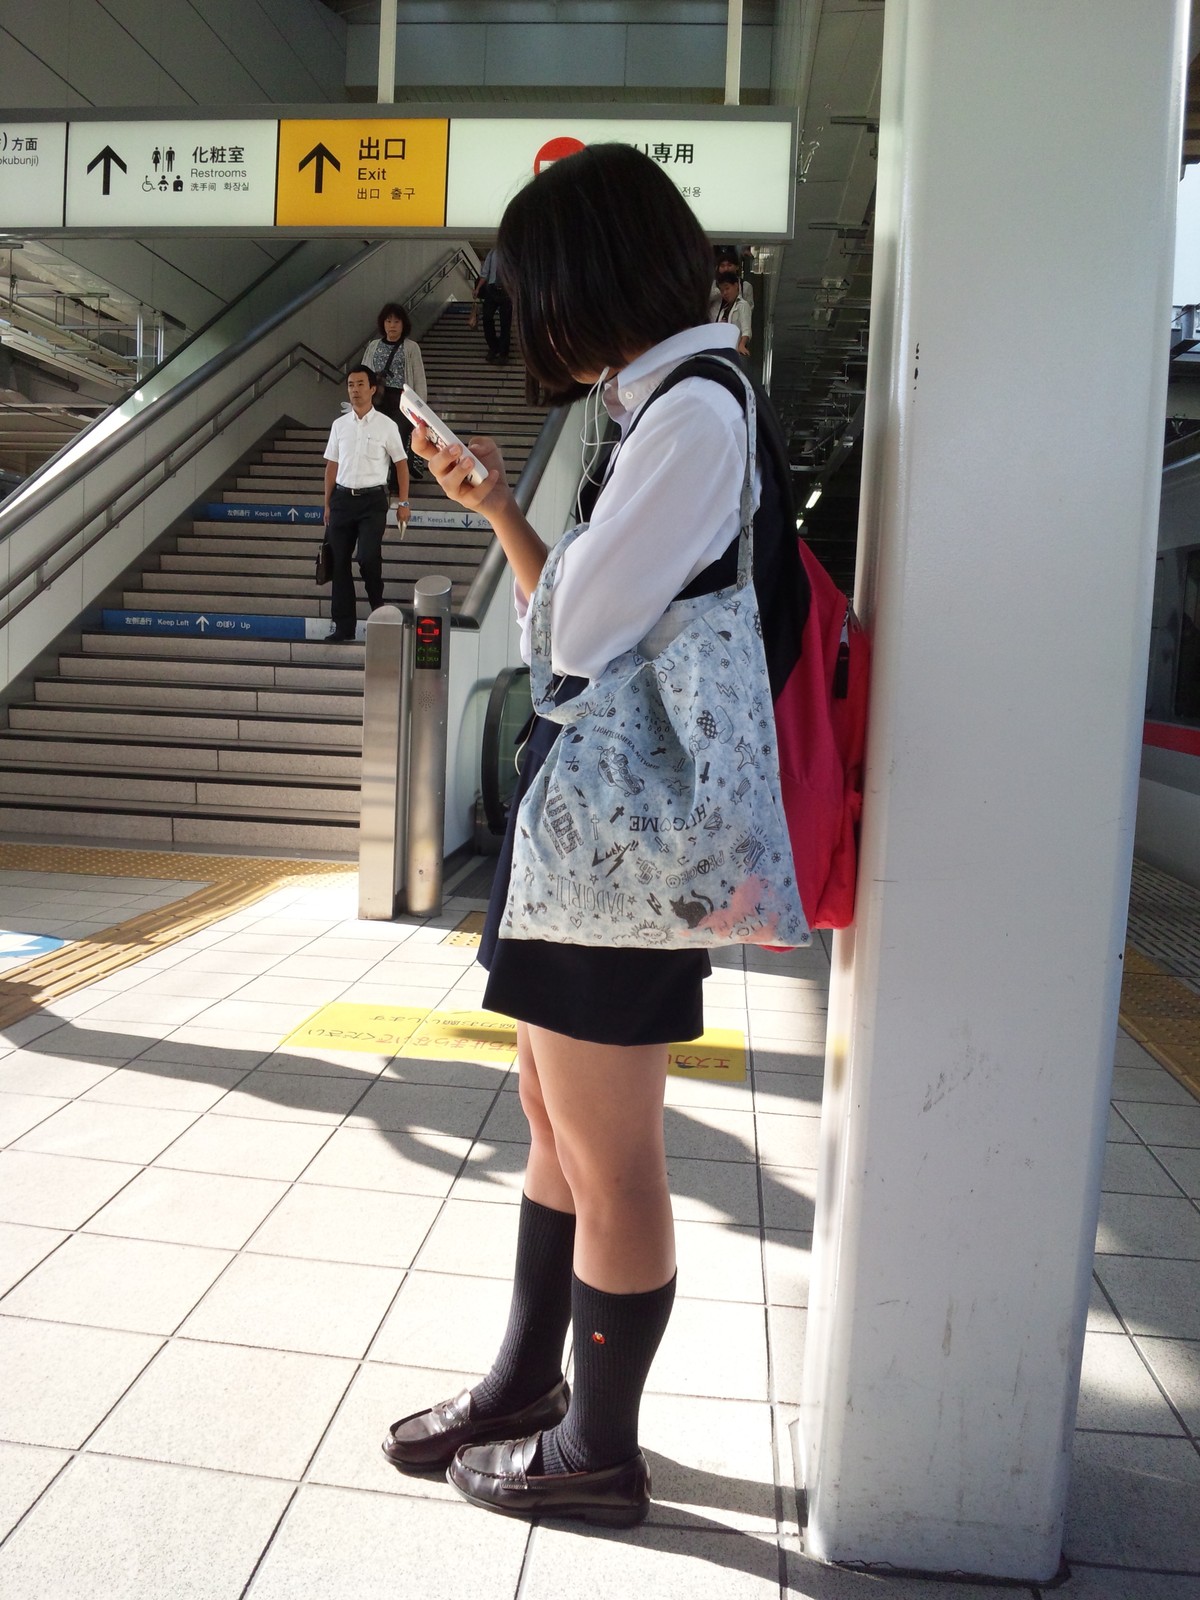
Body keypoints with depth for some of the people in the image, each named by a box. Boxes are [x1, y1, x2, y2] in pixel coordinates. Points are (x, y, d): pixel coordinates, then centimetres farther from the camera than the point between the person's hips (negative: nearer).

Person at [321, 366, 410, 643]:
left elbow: (401, 463, 3)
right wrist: (328, 504, 11)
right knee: (340, 562, 4)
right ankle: (343, 626, 13)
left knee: (368, 558, -16)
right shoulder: (339, 425, 8)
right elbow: (332, 466, 13)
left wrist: (403, 503, -1)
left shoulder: (386, 425, -1)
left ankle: (378, 607, 13)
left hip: (373, 499, -4)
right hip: (343, 498, 4)